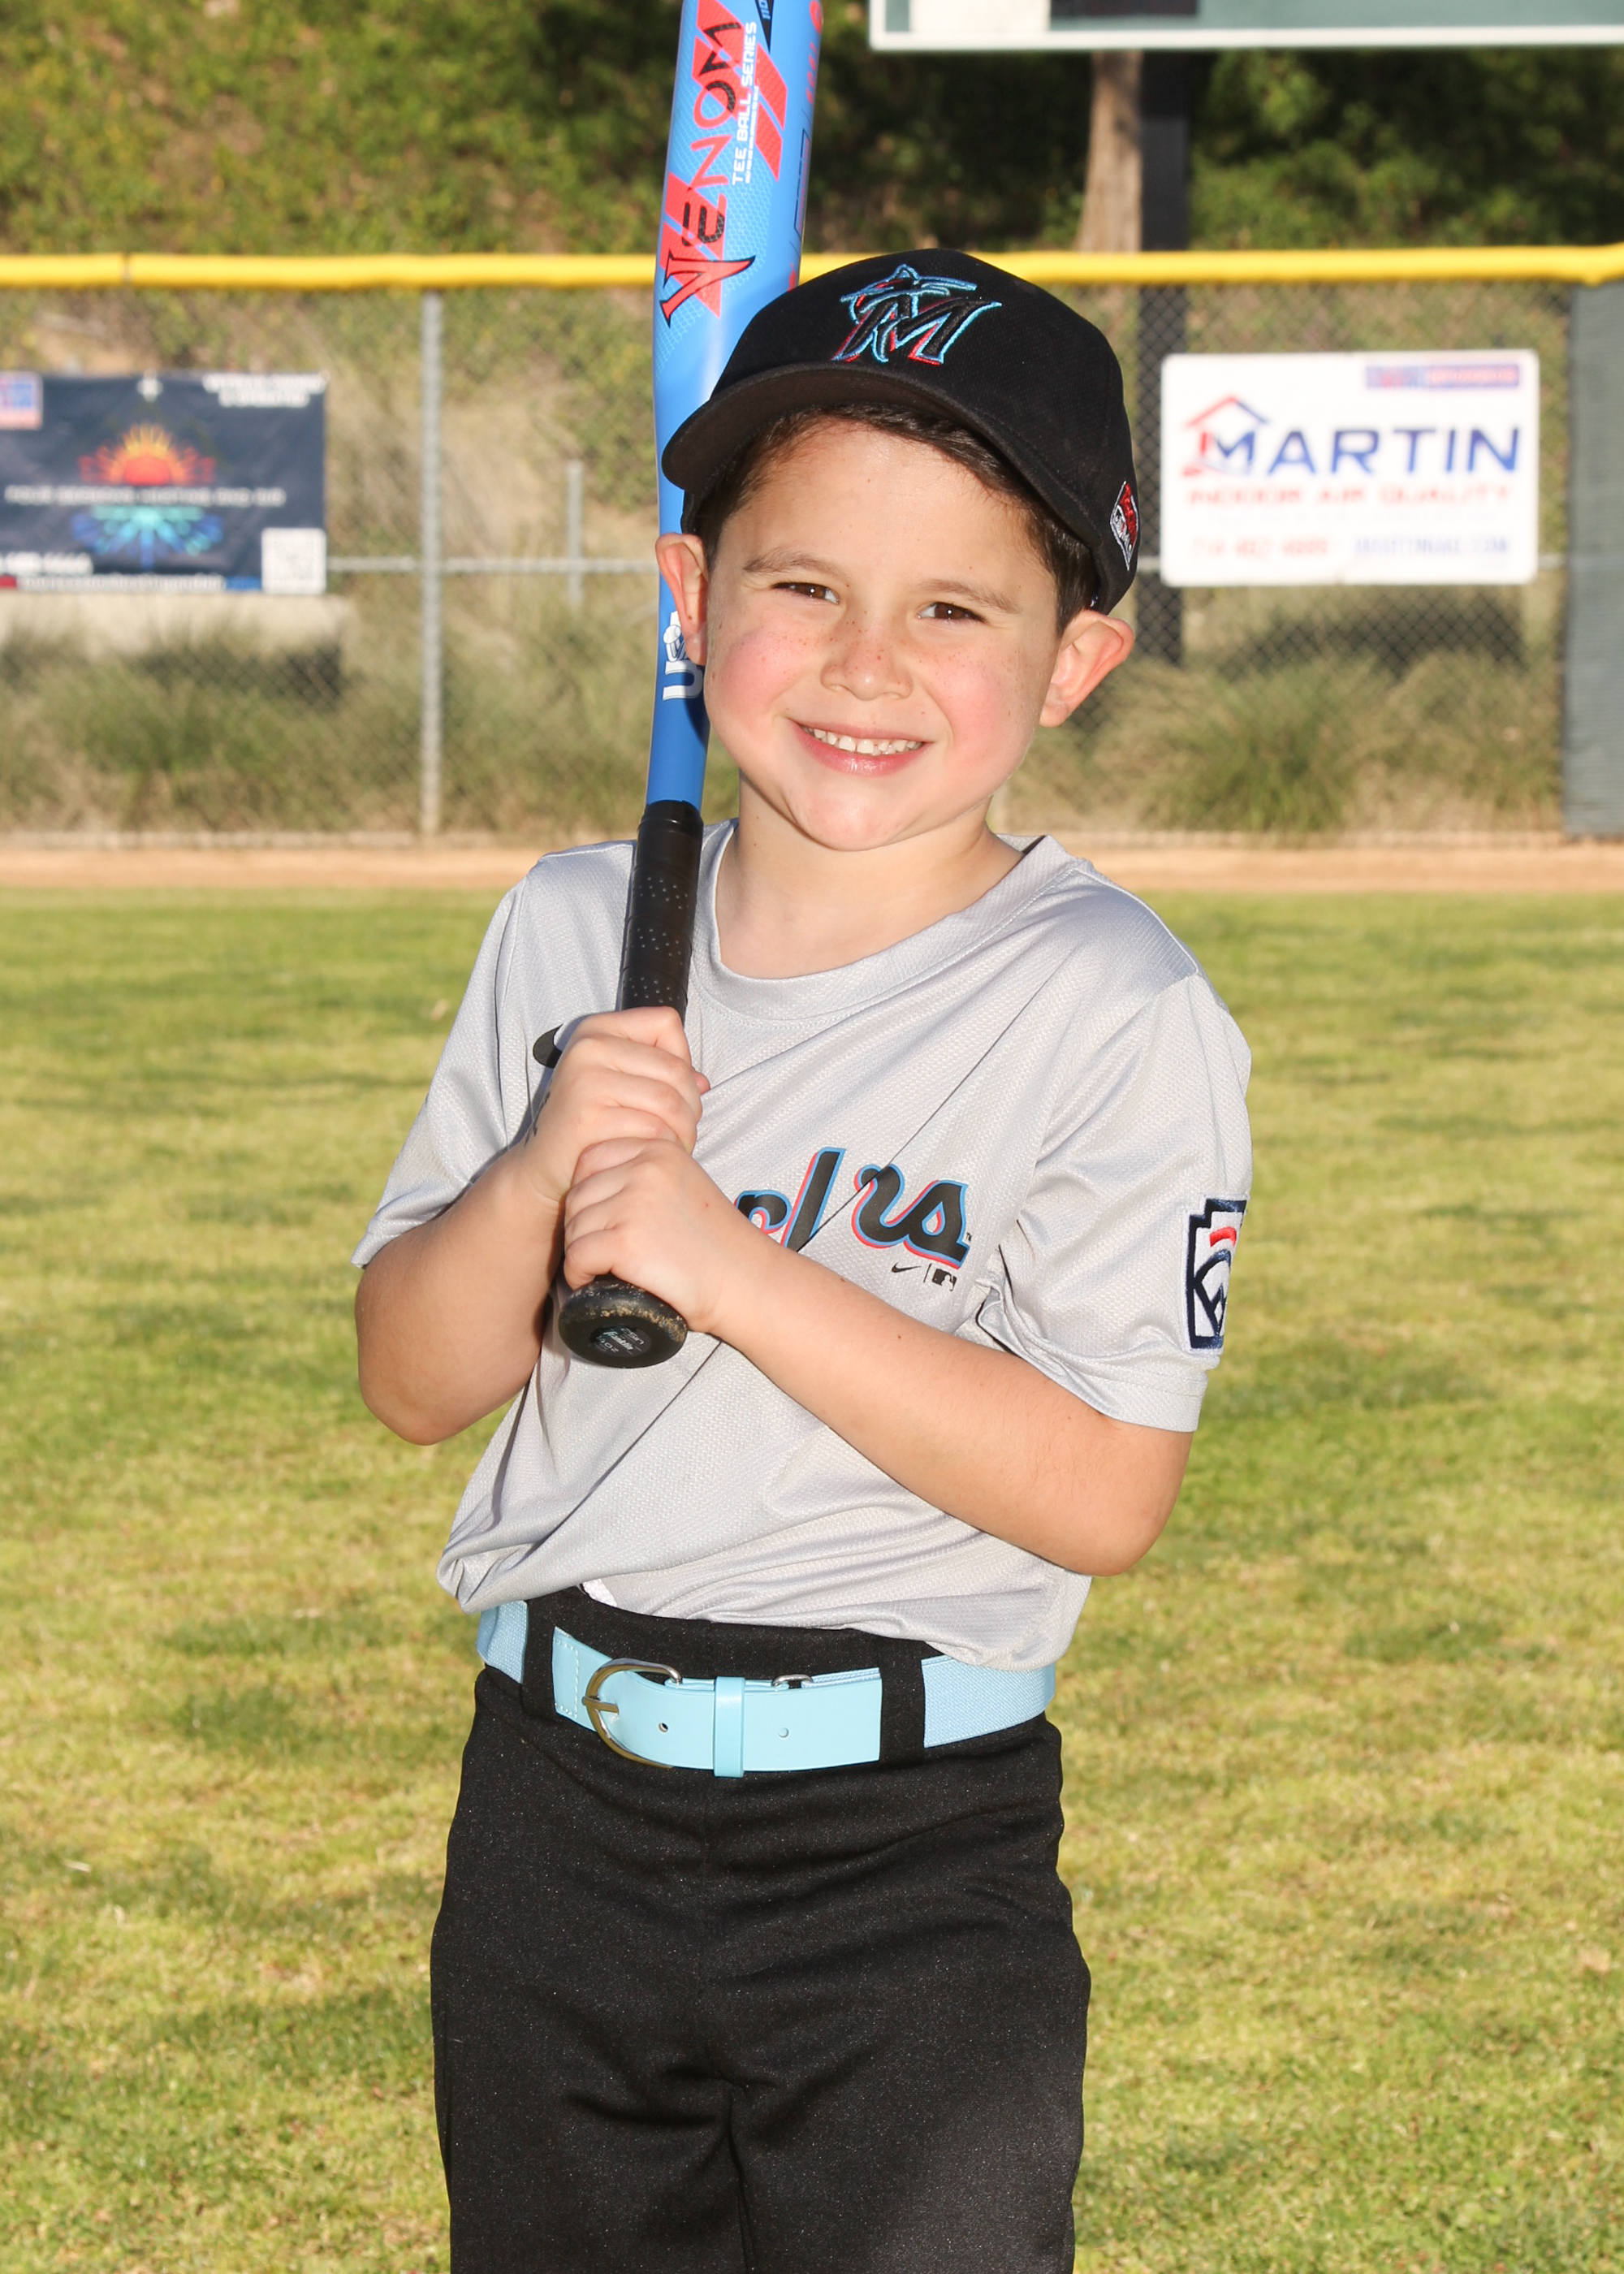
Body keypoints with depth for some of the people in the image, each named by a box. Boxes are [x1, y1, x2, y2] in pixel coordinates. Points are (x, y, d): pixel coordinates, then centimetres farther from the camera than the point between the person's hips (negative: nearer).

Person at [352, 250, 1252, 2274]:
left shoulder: (1115, 1014, -12)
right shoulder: (573, 933, 3)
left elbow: (1104, 1492, -17)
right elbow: (413, 1384, 5)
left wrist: (732, 1269, -23)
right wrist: (539, 1177, -15)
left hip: (912, 1863, -5)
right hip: (553, 1813, 5)